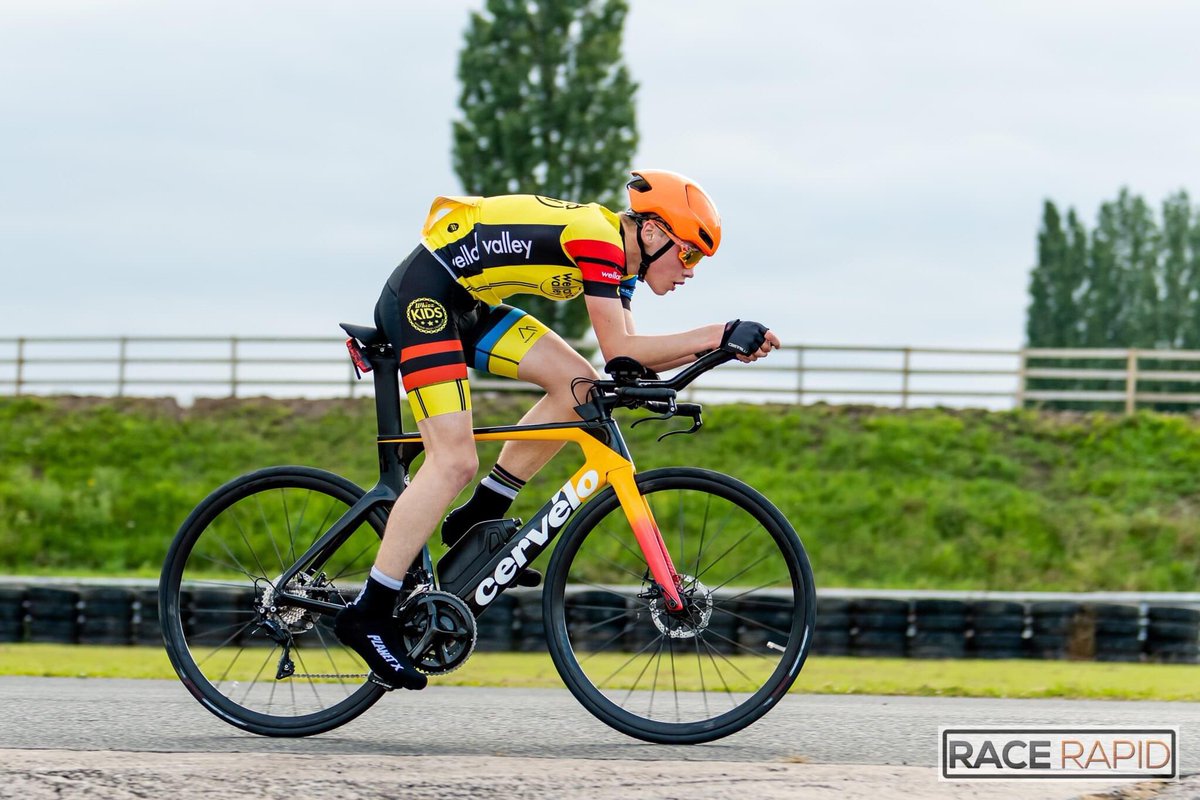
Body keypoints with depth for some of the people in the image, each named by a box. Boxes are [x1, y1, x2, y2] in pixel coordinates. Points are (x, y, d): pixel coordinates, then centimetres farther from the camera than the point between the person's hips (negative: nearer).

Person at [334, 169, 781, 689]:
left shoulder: (617, 256, 9)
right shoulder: (597, 239, -19)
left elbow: (629, 360, 6)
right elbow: (619, 351, -23)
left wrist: (719, 344, -3)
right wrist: (720, 335, -22)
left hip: (465, 307, 10)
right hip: (422, 295, -10)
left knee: (578, 386, 1)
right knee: (455, 462, -17)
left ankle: (478, 522, 8)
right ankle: (368, 615, -16)